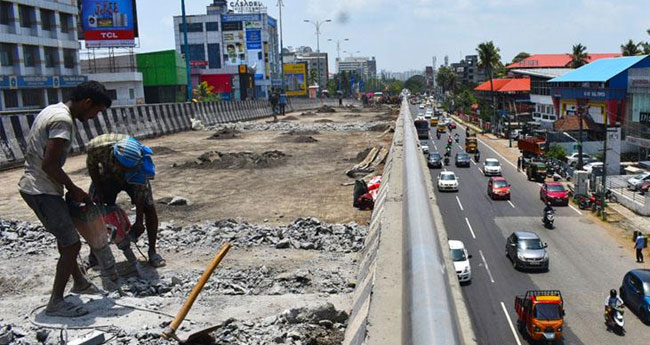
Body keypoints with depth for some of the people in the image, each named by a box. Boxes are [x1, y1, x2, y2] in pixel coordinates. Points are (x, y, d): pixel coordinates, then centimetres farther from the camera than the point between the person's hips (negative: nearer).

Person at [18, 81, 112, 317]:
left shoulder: (52, 110, 12)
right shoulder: (63, 120, -20)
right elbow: (49, 165, -24)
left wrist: (67, 187, 15)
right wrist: (73, 189, -10)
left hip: (33, 186, 11)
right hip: (42, 191, -11)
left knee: (65, 237, 23)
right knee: (72, 243, -5)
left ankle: (79, 282, 40)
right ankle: (56, 303, 3)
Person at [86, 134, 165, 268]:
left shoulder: (138, 159, -40)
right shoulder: (97, 146, -40)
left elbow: (140, 193, -28)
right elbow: (91, 165, -13)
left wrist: (139, 222, -22)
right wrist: (98, 190, -12)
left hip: (134, 179, -1)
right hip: (107, 176, 1)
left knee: (149, 208, -13)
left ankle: (152, 252, 1)